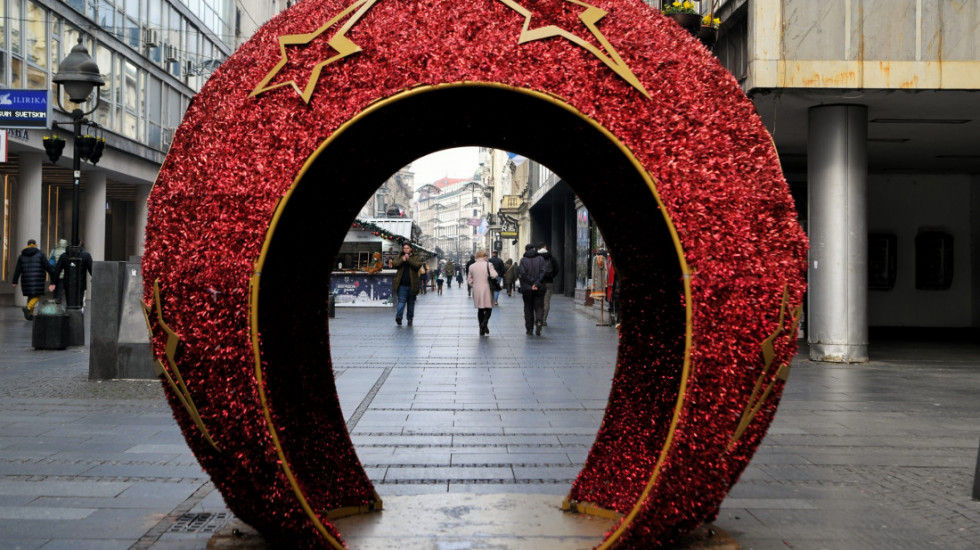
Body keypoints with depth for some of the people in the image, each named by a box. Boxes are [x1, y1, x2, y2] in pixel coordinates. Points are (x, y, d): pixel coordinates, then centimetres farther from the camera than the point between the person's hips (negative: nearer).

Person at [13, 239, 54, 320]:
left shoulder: (22, 256, 9)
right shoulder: (40, 254, -2)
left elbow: (17, 270, 5)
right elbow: (47, 266, -5)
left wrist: (15, 282, 5)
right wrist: (53, 274, 5)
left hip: (26, 279, 4)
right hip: (38, 279, -4)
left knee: (30, 296, 14)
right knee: (37, 296, -1)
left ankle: (31, 314, 13)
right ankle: (28, 308, -26)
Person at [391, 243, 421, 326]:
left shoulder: (416, 257, 6)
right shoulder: (399, 257, 11)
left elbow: (418, 265, -14)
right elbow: (394, 264, -5)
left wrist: (409, 259, -19)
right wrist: (402, 260, -17)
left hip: (412, 285, 0)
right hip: (402, 284, 0)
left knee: (411, 303, 9)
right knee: (401, 300, -13)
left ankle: (410, 319, 17)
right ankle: (398, 317, -25)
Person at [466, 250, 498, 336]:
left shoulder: (471, 266, 5)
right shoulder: (488, 265, -7)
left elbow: (469, 280, 6)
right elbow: (494, 275, -18)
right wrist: (493, 270, 2)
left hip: (476, 291, 4)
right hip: (487, 289, -4)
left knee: (480, 310, 12)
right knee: (488, 308, 5)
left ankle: (481, 330, 10)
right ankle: (485, 322, -22)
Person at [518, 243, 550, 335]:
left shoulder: (523, 260, -1)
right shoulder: (541, 259, 4)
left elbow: (522, 273, -13)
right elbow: (544, 271, -9)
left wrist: (532, 282, -11)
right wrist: (537, 283, -13)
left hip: (527, 289, -1)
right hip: (540, 289, 1)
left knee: (528, 308, 9)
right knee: (539, 307, 6)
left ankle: (529, 329, 10)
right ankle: (539, 321, -20)